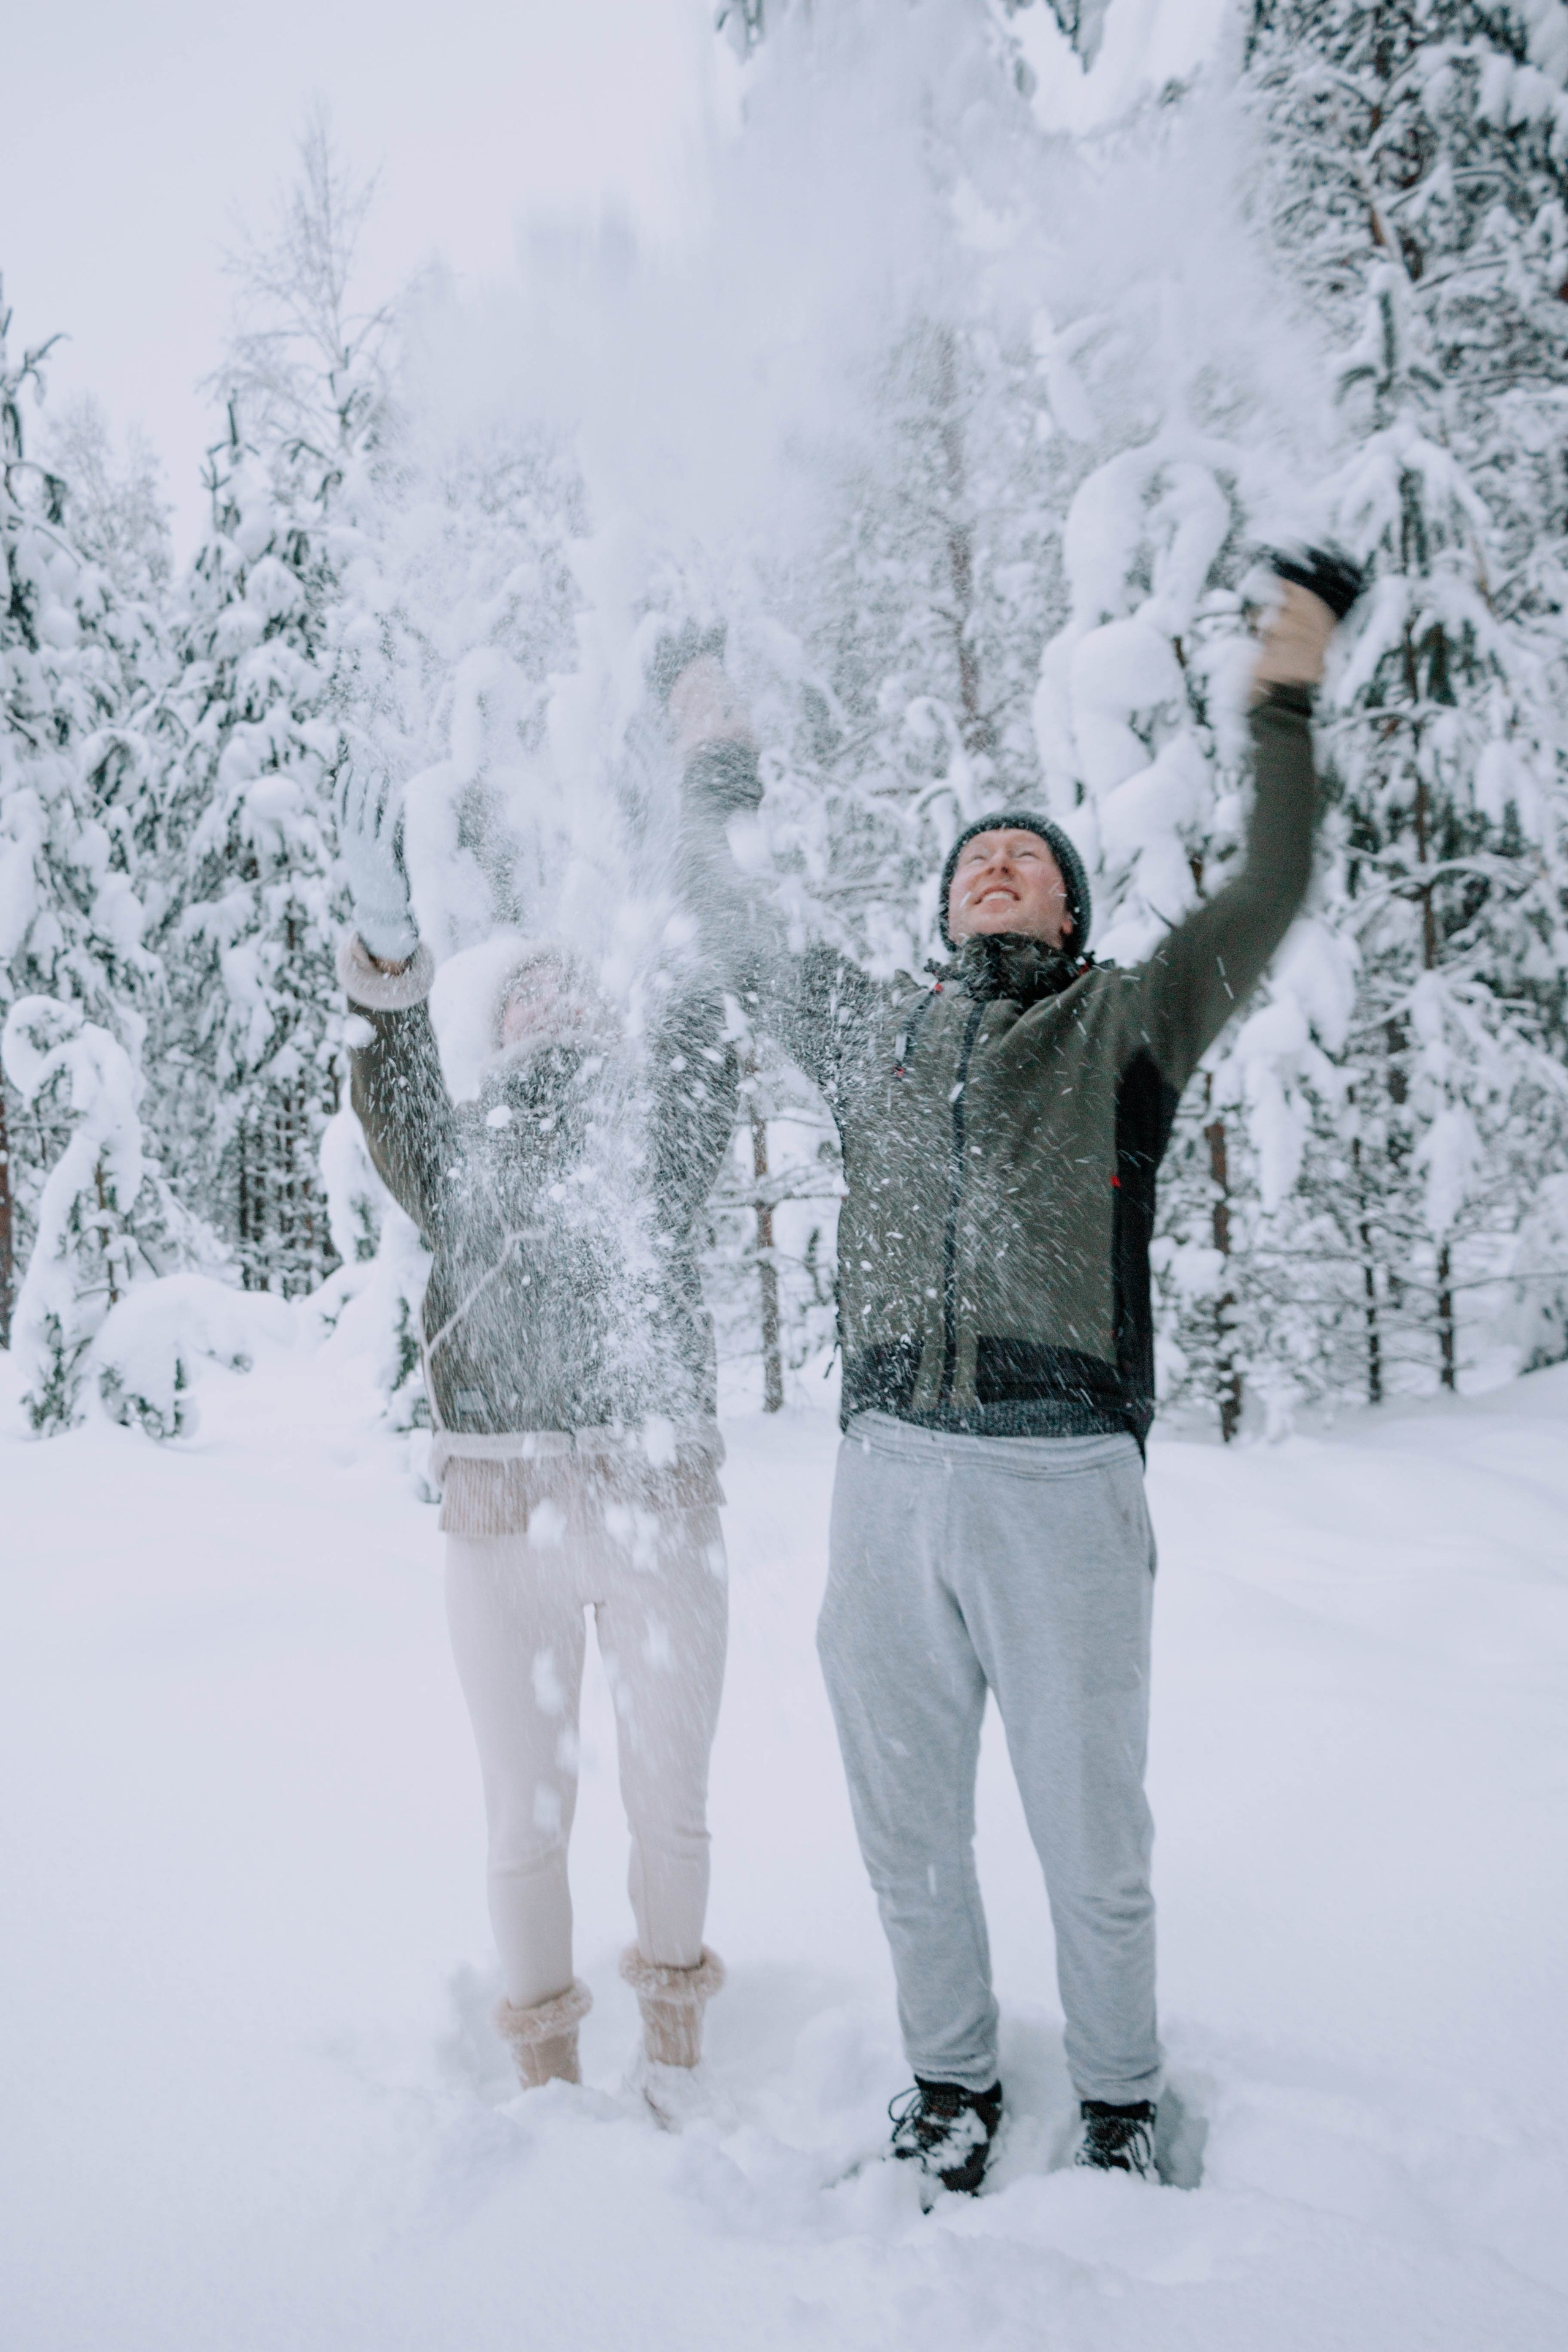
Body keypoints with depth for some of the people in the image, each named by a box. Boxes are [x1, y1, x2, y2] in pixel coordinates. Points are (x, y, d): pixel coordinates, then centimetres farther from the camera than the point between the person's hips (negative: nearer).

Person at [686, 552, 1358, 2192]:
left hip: (1063, 1476, -3)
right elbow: (740, 938, 29)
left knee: (1091, 1839, 10)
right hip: (886, 1475, 3)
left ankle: (1117, 2102, 33)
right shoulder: (868, 1030, 18)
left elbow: (1265, 902, 1)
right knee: (908, 1830, 14)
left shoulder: (1124, 1023, 9)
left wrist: (1284, 705, -2)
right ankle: (952, 2081, 37)